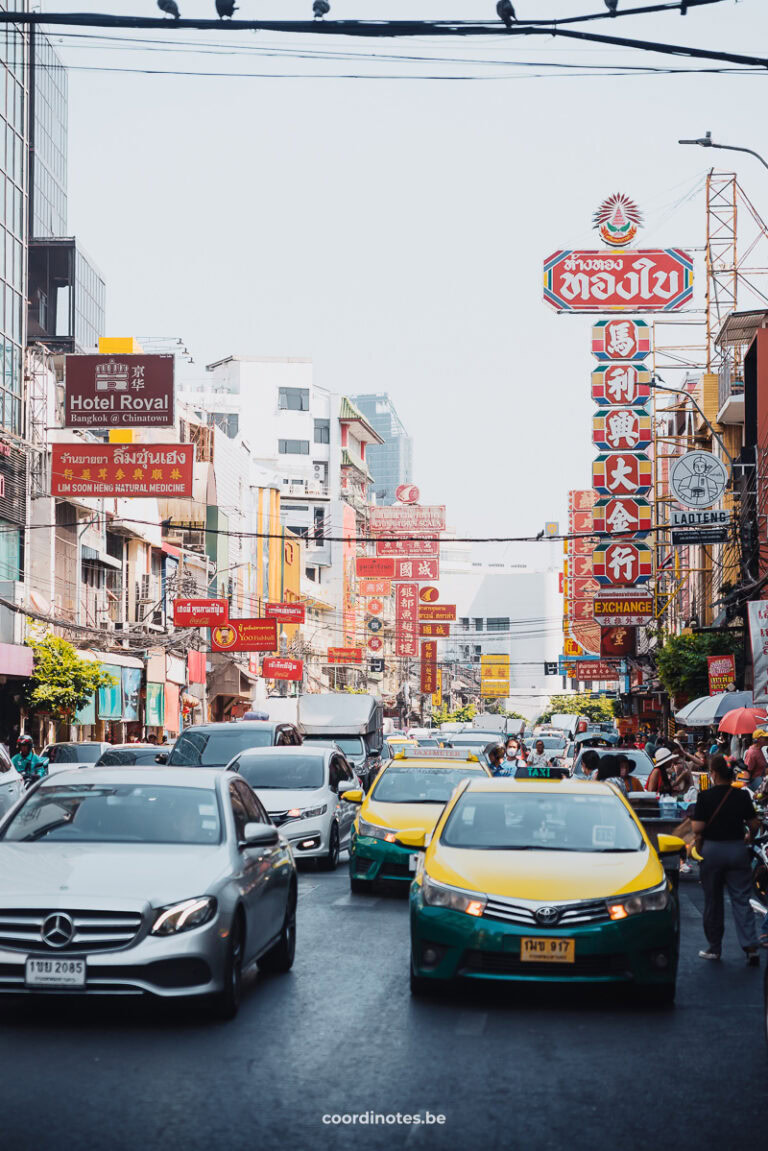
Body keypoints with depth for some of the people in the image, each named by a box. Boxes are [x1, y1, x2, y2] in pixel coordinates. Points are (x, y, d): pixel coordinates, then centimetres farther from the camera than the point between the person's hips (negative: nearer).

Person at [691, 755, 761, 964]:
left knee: (713, 900, 10)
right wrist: (749, 835, 23)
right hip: (738, 849, 2)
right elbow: (755, 825, 2)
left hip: (712, 850, -2)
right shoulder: (742, 796, -2)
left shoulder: (705, 797, -11)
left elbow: (697, 828, -14)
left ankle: (714, 948, 17)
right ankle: (751, 947, -5)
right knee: (741, 900, 5)